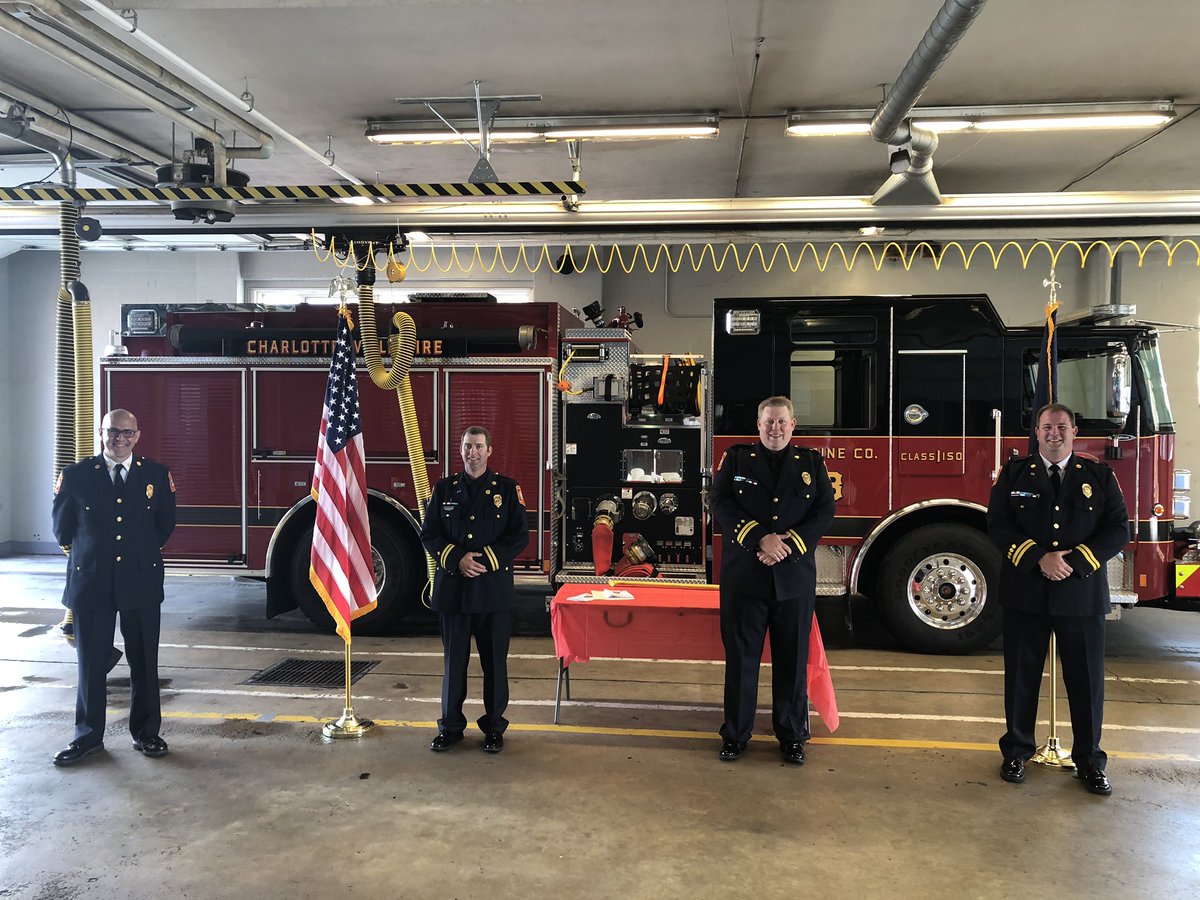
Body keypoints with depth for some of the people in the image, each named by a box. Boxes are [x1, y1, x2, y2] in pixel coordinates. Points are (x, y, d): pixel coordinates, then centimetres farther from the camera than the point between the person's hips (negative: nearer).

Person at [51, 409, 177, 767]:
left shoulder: (157, 475, 4)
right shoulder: (75, 475, 1)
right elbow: (62, 526, 10)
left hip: (142, 582, 1)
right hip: (91, 582, 0)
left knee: (144, 663, 7)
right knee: (91, 664, 7)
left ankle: (145, 733, 19)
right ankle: (88, 736, 21)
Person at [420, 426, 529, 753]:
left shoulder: (507, 489, 3)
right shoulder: (444, 488, 8)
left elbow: (519, 535, -3)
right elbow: (429, 534, 4)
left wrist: (486, 561, -14)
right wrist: (457, 559, -12)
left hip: (494, 589, -1)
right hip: (453, 588, 1)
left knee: (494, 660, 5)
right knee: (454, 659, 8)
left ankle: (494, 726, 18)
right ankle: (451, 726, 21)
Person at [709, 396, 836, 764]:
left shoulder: (812, 462, 10)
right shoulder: (736, 458, 6)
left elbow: (825, 511, 1)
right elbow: (721, 503, -5)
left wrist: (788, 544, -13)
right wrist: (761, 539, -17)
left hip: (795, 578, 1)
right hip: (743, 577, -1)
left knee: (793, 659, 8)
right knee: (741, 656, 6)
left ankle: (792, 735, 22)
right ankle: (735, 733, 18)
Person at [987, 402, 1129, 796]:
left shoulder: (1099, 476, 5)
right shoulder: (1014, 473, 4)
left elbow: (1119, 530, -2)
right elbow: (998, 524, -4)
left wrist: (1075, 561, -15)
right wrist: (1038, 558, -17)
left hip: (1083, 595, 1)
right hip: (1025, 593, 0)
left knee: (1086, 679, 7)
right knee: (1022, 675, 9)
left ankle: (1089, 759, 23)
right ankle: (1017, 751, 24)